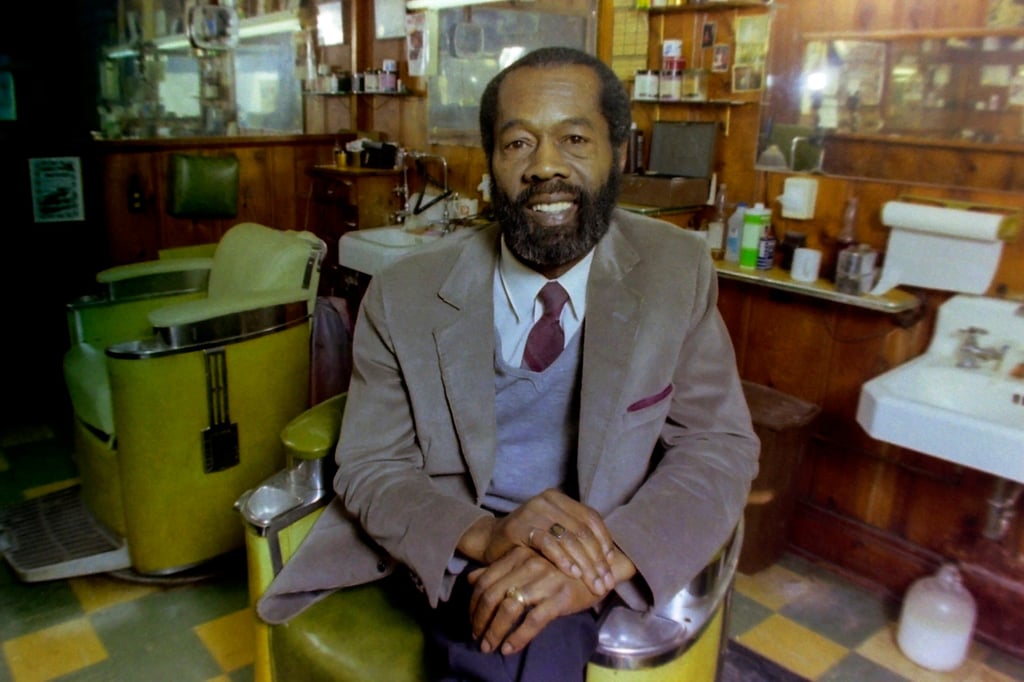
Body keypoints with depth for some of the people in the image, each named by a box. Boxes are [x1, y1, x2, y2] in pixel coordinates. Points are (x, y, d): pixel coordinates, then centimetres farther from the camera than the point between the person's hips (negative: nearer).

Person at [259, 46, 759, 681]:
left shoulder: (679, 272, -6)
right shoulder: (403, 297, -7)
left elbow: (721, 445, -6)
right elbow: (368, 468, -5)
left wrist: (605, 561, -25)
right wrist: (486, 535, -26)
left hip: (584, 583, 0)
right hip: (452, 572, 1)